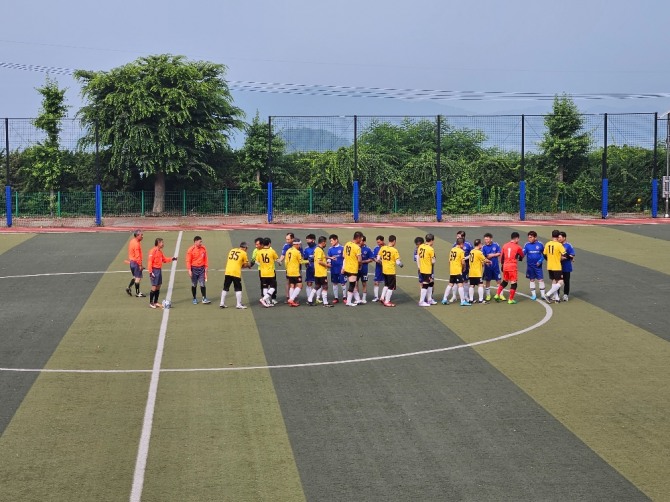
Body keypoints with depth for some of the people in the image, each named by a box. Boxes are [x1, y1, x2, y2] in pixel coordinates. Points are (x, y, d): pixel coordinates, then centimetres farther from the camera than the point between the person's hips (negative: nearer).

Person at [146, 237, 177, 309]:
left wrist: (172, 259, 6)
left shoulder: (160, 251, 11)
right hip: (155, 270, -9)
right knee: (154, 287, -7)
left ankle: (156, 302, 19)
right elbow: (150, 261, -17)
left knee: (158, 287, 11)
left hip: (159, 270, 9)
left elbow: (164, 259, 19)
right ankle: (151, 303, 1)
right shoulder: (153, 251, -14)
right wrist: (150, 272, -20)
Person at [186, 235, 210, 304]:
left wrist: (206, 268, 6)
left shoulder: (203, 249, 3)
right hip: (194, 269, -2)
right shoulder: (191, 250, -8)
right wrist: (189, 270, -14)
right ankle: (194, 299, 18)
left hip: (201, 268, 2)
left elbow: (206, 259, 10)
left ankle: (204, 299, -1)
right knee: (194, 285, 7)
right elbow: (188, 261, -8)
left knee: (203, 284, -3)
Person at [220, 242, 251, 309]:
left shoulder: (231, 250, 15)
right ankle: (239, 304, 3)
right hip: (236, 273, -5)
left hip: (227, 272, 5)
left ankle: (222, 303, 13)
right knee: (238, 289, 5)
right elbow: (246, 265, 1)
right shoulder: (243, 253, 0)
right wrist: (249, 265, 22)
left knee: (225, 288, 13)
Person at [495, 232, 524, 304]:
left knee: (504, 281, 22)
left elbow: (501, 256, 11)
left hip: (505, 266, 6)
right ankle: (511, 300, 2)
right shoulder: (517, 247, -7)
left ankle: (497, 295, 19)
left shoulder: (505, 245, 6)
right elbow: (522, 256, 9)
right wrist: (519, 258, 32)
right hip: (513, 266, -6)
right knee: (513, 283, 2)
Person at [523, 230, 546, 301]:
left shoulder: (540, 244, -5)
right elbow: (523, 253, -10)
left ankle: (543, 294, 3)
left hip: (538, 265, -2)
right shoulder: (527, 245, -3)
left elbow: (544, 254, 3)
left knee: (541, 279, -4)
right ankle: (533, 295, 18)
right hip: (530, 265, 2)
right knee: (532, 280, 10)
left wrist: (540, 260, -10)